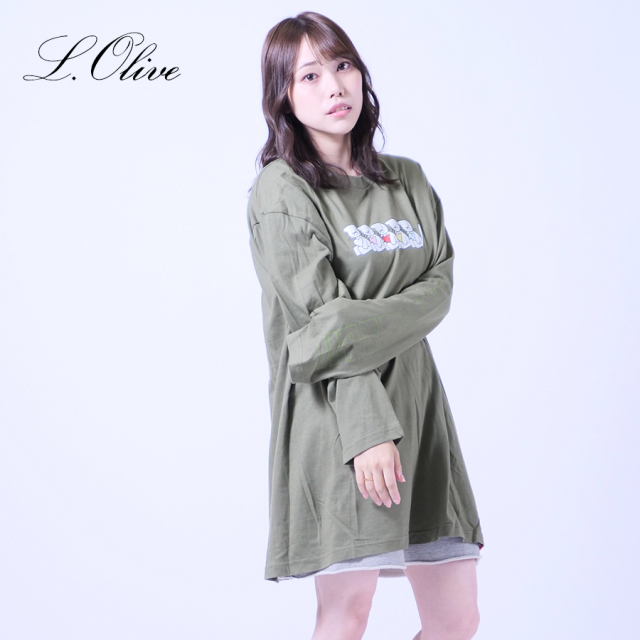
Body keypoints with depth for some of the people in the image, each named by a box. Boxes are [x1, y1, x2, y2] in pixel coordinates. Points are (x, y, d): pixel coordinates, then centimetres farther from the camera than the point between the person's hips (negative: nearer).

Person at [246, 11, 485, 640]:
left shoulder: (408, 179, 15)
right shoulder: (280, 192, -4)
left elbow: (440, 285, 5)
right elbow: (320, 316, -12)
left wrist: (361, 328, -14)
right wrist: (370, 429, -19)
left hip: (415, 402, 6)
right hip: (336, 415, -6)